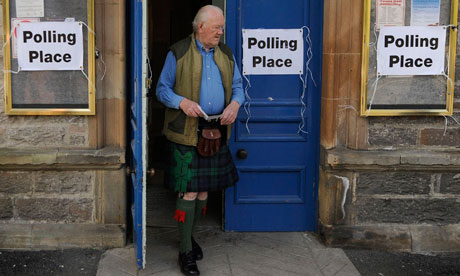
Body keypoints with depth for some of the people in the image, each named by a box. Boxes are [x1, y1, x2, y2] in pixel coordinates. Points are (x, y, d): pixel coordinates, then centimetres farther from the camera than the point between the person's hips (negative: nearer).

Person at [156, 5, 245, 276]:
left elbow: (237, 86, 14)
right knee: (189, 192, -5)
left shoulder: (226, 53, 11)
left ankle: (190, 235, 33)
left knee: (205, 190, 13)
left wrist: (235, 104, -8)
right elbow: (163, 90, -1)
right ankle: (186, 251, 6)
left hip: (217, 132, 5)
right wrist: (183, 102, -20)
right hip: (186, 133, -5)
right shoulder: (178, 53, -4)